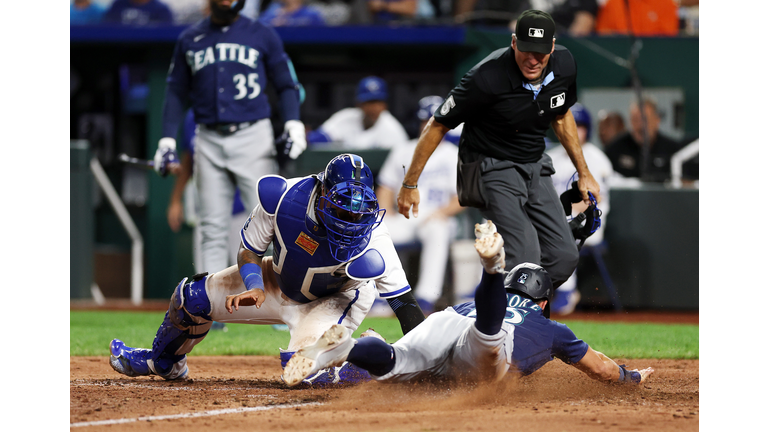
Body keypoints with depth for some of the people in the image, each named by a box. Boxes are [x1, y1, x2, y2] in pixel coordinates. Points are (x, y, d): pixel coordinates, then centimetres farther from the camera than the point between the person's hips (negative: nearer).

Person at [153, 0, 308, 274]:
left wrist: (293, 124, -9)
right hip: (209, 141, 3)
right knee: (213, 230, 1)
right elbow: (176, 92, 16)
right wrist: (167, 140, 8)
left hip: (252, 138, -3)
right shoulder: (189, 39, 13)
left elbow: (286, 85, 7)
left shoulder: (263, 35, 7)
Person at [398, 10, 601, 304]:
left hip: (536, 168, 7)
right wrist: (410, 185, -10)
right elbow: (438, 125, -15)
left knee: (564, 258, -3)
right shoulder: (487, 78, -27)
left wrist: (584, 173, 17)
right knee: (525, 261, -22)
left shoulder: (564, 65, -8)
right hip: (492, 169, -7)